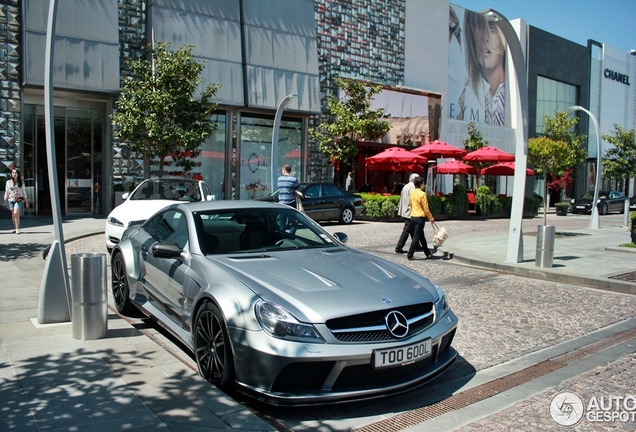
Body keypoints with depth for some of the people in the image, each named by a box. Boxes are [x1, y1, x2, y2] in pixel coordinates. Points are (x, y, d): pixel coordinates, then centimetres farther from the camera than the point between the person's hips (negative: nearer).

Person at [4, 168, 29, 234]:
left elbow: (24, 192, 9)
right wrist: (5, 202, 8)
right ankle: (16, 228, 16)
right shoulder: (8, 182, 8)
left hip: (19, 200, -2)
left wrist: (26, 202, 8)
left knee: (16, 213, -18)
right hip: (11, 200, 2)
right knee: (13, 215, 5)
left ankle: (17, 229, -15)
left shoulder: (21, 182, 6)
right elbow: (6, 192, 11)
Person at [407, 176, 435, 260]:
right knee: (416, 236, -3)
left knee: (421, 236, 16)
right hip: (420, 217, -8)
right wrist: (431, 218, -2)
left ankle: (428, 253, 27)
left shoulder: (412, 192, 6)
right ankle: (410, 254, -4)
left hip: (413, 216, 8)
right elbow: (426, 208, -12)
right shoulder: (422, 194, -14)